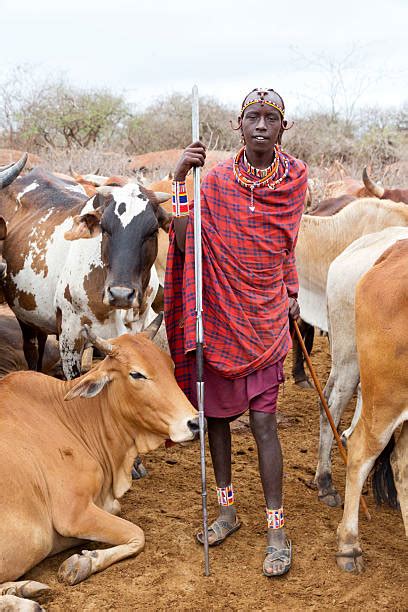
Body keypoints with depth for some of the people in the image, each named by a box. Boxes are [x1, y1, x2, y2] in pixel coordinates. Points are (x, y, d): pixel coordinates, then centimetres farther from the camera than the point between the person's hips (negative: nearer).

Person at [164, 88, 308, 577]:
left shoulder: (296, 177, -1)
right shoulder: (215, 179, -6)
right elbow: (184, 243, -16)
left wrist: (292, 294, 22)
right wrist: (180, 180, -23)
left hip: (265, 316, -1)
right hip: (218, 314, 1)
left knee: (263, 420, -4)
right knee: (217, 414, 11)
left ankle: (276, 529, 7)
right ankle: (227, 510, 29)